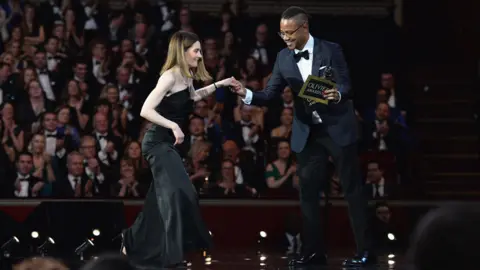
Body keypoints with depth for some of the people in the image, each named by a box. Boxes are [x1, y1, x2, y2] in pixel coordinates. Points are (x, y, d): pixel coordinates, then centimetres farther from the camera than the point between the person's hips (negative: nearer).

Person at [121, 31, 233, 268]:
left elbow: (191, 97, 35)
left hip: (166, 143, 10)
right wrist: (174, 125, -33)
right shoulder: (171, 76, -17)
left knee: (164, 198, 13)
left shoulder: (185, 77, 10)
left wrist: (219, 85, 27)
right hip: (158, 142, -10)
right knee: (179, 194, -16)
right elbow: (146, 110, -25)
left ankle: (134, 244, 26)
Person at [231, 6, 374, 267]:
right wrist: (246, 94, -19)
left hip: (337, 128, -5)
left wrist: (337, 95, -39)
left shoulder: (331, 50, -11)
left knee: (352, 189, -1)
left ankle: (364, 250, 3)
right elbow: (270, 94, 0)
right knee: (308, 192, 4)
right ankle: (313, 250, 12)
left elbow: (345, 85, -16)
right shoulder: (283, 58, 1)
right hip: (307, 133, 5)